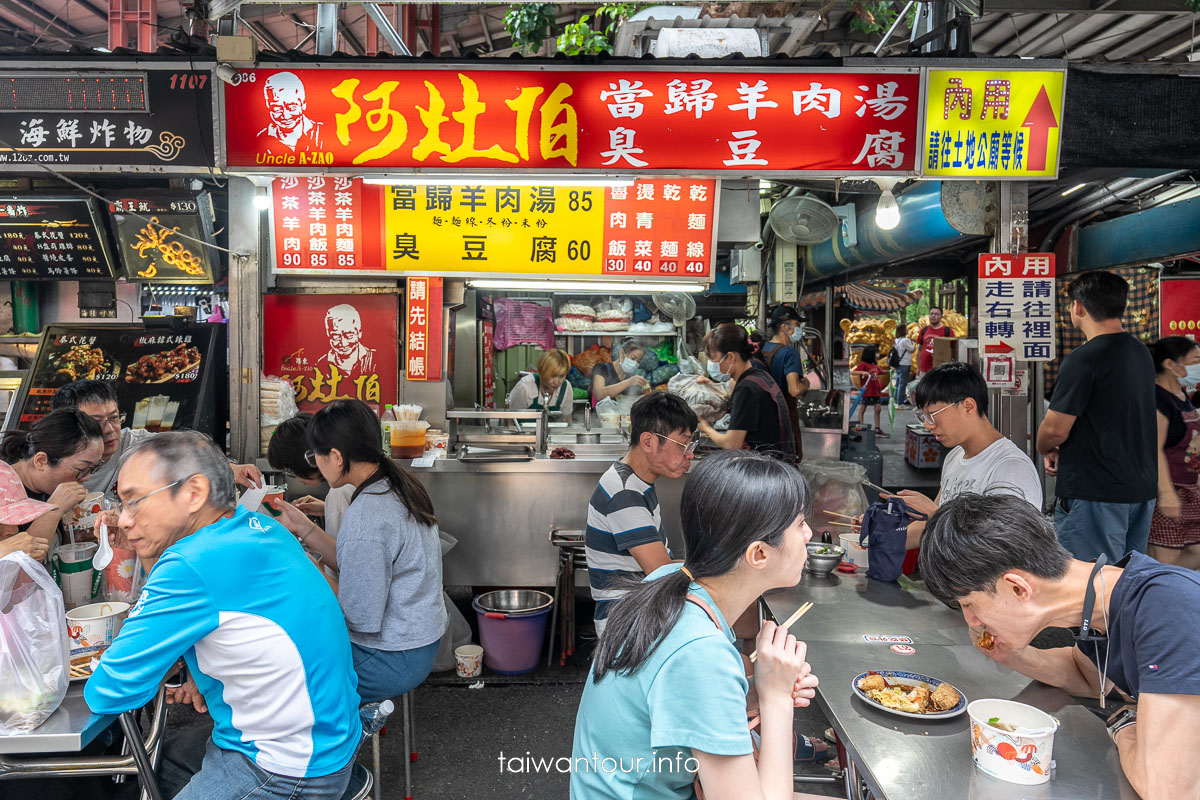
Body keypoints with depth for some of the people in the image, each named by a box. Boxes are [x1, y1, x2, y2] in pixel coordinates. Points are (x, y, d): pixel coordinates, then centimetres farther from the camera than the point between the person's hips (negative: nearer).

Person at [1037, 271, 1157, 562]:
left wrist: (1046, 449, 5)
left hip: (1096, 494, -9)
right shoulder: (1141, 353, 10)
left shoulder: (1082, 360, -18)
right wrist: (1064, 451, 15)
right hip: (1143, 488, 9)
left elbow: (1055, 430, -17)